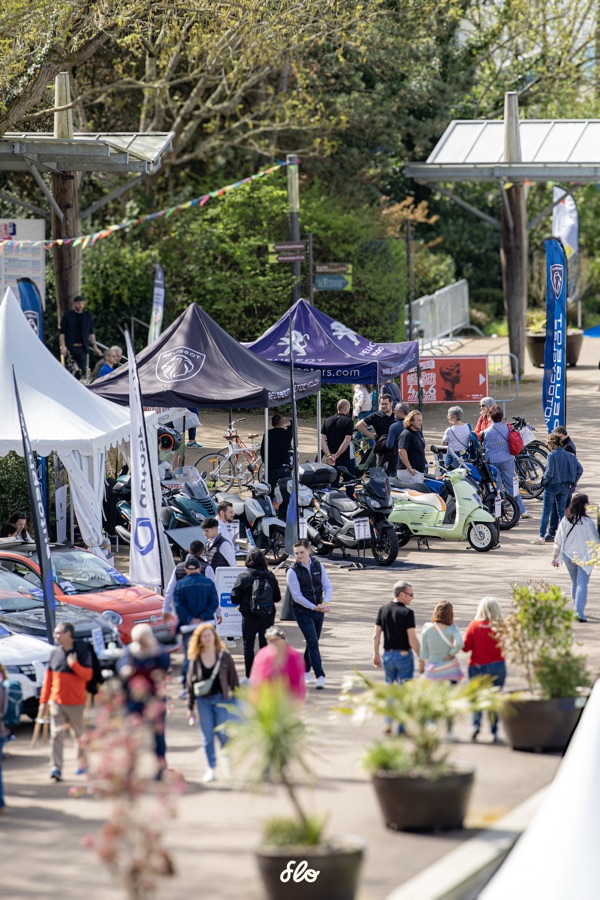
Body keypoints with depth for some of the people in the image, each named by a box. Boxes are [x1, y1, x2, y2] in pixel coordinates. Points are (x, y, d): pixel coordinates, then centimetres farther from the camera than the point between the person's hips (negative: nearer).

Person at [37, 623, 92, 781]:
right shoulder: (55, 653, 7)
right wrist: (43, 701, 8)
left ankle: (82, 762, 29)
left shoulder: (82, 651, -5)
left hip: (76, 702, -3)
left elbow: (87, 675, -11)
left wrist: (74, 664, -25)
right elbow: (48, 678, 9)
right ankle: (56, 768, -11)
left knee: (80, 734, 10)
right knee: (56, 735, -7)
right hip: (56, 701, 3)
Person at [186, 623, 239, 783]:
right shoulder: (195, 659, 2)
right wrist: (190, 707, 5)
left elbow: (233, 680, 3)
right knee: (207, 737, 3)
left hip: (221, 699, -2)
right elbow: (190, 683, 6)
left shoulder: (224, 656, -2)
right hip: (203, 700, 2)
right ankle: (211, 768, 12)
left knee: (222, 733, -4)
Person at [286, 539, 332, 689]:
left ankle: (305, 671, 31)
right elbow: (297, 596, -14)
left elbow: (328, 586, 2)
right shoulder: (293, 571, -11)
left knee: (313, 642, 13)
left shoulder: (318, 566, 2)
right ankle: (320, 677, -18)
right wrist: (315, 607, -20)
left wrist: (325, 603, -18)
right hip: (302, 611, -5)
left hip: (318, 610, 5)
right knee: (313, 643, -14)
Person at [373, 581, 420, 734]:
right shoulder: (407, 613, -16)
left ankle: (388, 724, 10)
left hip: (388, 654, 5)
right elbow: (412, 639, -17)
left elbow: (376, 635, 4)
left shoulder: (383, 610, 1)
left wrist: (376, 655, 13)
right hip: (404, 654, -5)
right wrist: (421, 658, -8)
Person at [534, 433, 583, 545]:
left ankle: (542, 536, 3)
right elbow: (580, 469, 2)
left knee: (546, 511, 3)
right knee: (562, 511, 12)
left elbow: (549, 473, -20)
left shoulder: (552, 455, -15)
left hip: (552, 486, -5)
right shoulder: (569, 455, 3)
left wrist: (544, 481, -2)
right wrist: (572, 483, 8)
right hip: (565, 487, 5)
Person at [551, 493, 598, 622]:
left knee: (574, 583, 20)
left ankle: (577, 610, 28)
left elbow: (558, 541, 0)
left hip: (568, 556, 4)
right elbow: (594, 541, -10)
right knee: (582, 584, -2)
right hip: (584, 557, -4)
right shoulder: (588, 522, -16)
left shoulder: (565, 521, -5)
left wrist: (555, 557, 10)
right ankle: (579, 612, -15)